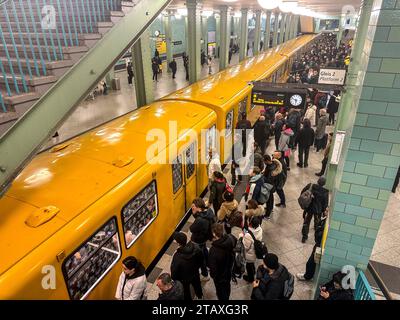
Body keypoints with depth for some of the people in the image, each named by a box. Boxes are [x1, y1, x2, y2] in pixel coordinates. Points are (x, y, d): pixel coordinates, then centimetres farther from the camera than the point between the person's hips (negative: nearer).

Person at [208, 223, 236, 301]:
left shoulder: (214, 250, -43)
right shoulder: (230, 239, -27)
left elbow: (212, 266, -28)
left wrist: (212, 274, -7)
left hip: (220, 276, -6)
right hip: (229, 271, 6)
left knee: (221, 291, 25)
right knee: (227, 286, 35)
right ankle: (227, 298, 61)